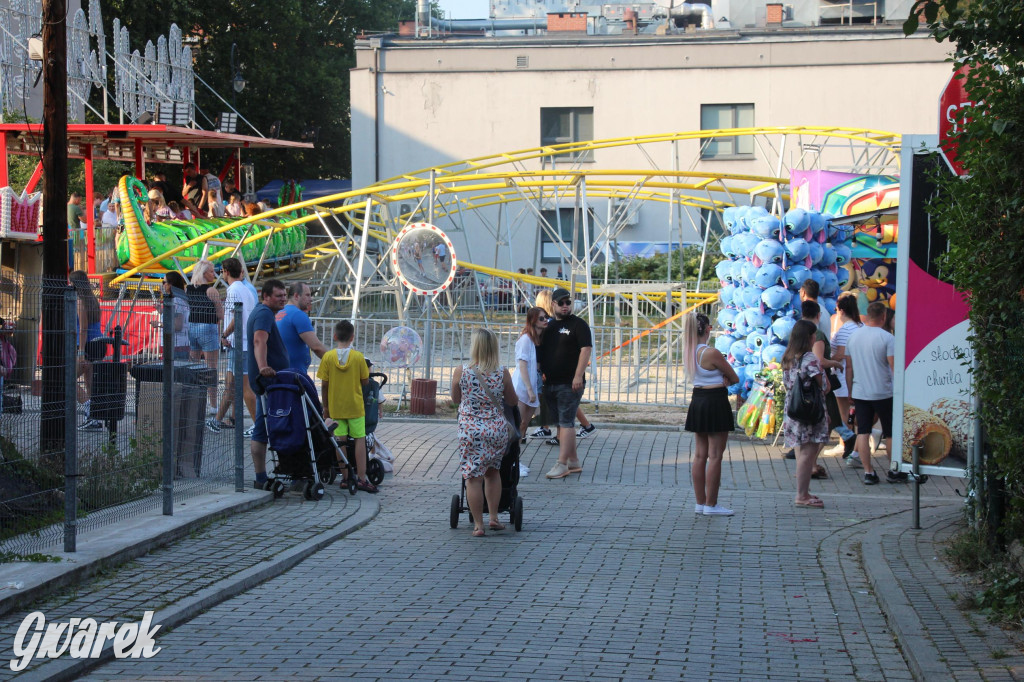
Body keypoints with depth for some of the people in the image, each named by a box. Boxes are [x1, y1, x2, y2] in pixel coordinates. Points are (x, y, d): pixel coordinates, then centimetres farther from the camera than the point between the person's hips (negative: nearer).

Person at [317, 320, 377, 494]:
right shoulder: (358, 357, -7)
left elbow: (324, 385, -3)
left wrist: (325, 406, 8)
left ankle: (345, 478, 7)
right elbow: (365, 381, -2)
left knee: (340, 441, 6)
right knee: (360, 439, 4)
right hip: (355, 406, -1)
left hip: (335, 406, 1)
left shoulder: (328, 357, -6)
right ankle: (361, 478, 0)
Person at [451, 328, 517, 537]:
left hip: (471, 431, -2)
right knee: (492, 471, 21)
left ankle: (478, 525, 6)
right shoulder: (502, 373, -6)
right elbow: (512, 401, 8)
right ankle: (493, 517, 24)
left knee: (473, 477, 4)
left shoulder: (461, 372, -8)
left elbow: (455, 399, 8)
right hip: (498, 429, 2)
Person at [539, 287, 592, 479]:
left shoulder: (578, 325, -4)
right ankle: (574, 462, 18)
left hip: (570, 384, -8)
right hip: (550, 383, 8)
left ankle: (562, 464, -12)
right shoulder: (549, 327, 16)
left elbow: (586, 349, -13)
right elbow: (541, 351, 25)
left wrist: (578, 376, -20)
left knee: (566, 422, -10)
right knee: (562, 423, 11)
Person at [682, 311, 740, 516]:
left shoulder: (689, 352, 5)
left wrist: (721, 380, -3)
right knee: (715, 455, -2)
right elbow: (735, 378, -9)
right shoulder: (711, 353, -18)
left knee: (700, 454, 12)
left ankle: (700, 502, 17)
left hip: (697, 400, 8)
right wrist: (725, 380, 7)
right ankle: (711, 504, 1)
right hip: (715, 401, -8)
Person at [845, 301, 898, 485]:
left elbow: (848, 367, 11)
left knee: (863, 432, 4)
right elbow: (895, 367, -13)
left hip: (859, 393, 3)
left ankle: (868, 472, 0)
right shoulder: (887, 338, -11)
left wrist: (850, 391, 19)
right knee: (891, 433, 10)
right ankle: (894, 472, 18)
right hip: (883, 393, -3)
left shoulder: (853, 335, 4)